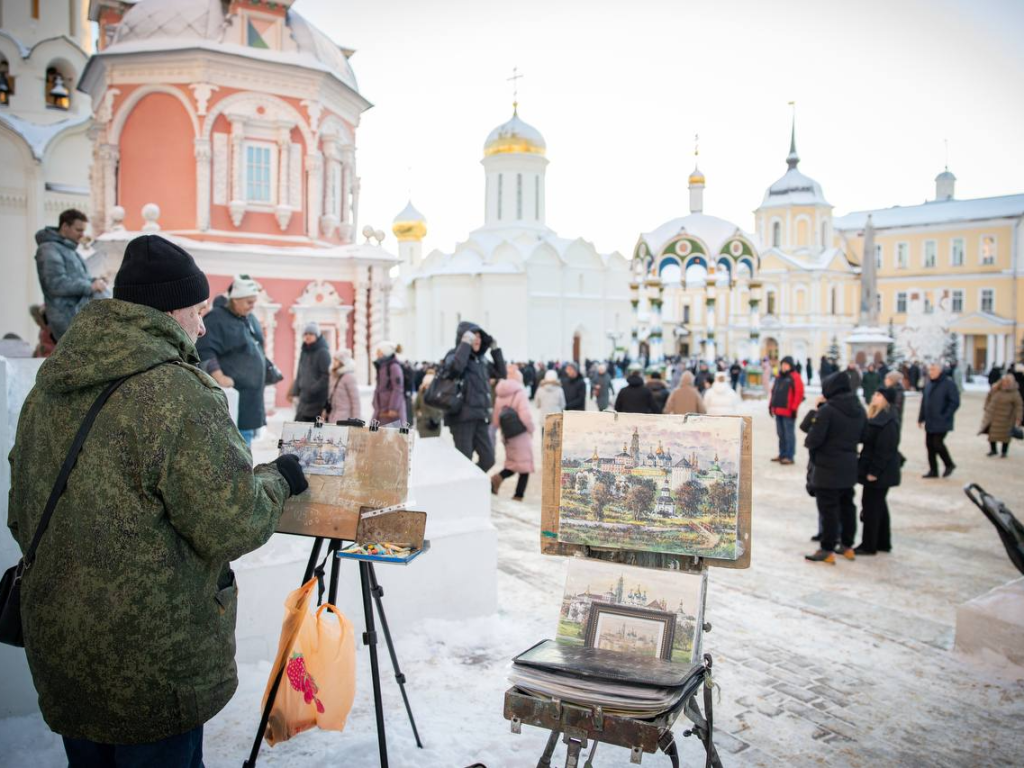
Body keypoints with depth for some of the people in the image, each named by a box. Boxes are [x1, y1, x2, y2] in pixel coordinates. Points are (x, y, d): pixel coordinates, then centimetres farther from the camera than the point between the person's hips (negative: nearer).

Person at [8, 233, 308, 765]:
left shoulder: (46, 388, 3)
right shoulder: (177, 392, -23)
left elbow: (22, 518, 14)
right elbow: (233, 526, -21)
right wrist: (277, 479, -3)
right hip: (152, 671, -7)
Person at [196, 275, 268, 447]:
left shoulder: (250, 319, 15)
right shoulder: (216, 319, -10)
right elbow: (204, 351, -19)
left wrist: (270, 372, 22)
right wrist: (219, 377, -27)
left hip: (251, 397, 9)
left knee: (246, 440, 13)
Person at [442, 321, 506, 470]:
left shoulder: (481, 359, 14)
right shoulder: (454, 355, -5)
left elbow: (501, 374, 18)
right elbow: (455, 367, -29)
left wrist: (495, 349, 10)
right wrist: (466, 343, -20)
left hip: (480, 417, 6)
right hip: (462, 417, -6)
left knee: (488, 459, 5)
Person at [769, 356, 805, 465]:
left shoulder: (795, 377, -7)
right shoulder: (778, 377, 17)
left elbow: (799, 393, -13)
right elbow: (773, 391, 22)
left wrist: (794, 408, -16)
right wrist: (771, 405, 16)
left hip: (788, 411, -8)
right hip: (778, 411, 8)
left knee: (789, 434, -4)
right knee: (781, 434, 14)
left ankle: (789, 457, 0)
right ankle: (782, 454, 22)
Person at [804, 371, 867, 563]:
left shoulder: (827, 410, -19)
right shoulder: (858, 409, 4)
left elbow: (813, 439, -19)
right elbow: (861, 436, 14)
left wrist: (807, 443, 0)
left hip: (827, 468, -7)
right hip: (850, 466, 7)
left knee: (828, 509, 0)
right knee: (847, 506, 18)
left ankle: (827, 551, 5)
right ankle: (847, 546, 28)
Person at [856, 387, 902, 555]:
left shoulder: (888, 421, -20)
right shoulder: (877, 418, 12)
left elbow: (884, 450, -22)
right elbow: (866, 439, 16)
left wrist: (874, 471, -21)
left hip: (880, 472, -10)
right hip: (881, 471, 10)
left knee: (871, 505, -3)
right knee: (879, 505, 16)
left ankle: (868, 545, 6)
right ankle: (883, 542, 27)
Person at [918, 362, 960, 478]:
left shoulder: (948, 384, -10)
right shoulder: (928, 384, 11)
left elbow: (955, 402, -13)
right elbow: (924, 402, 15)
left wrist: (945, 416, -17)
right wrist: (921, 418, 12)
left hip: (941, 423, -7)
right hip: (929, 423, 7)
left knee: (937, 443, -9)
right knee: (930, 445, 7)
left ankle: (949, 465, 15)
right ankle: (933, 470, 17)